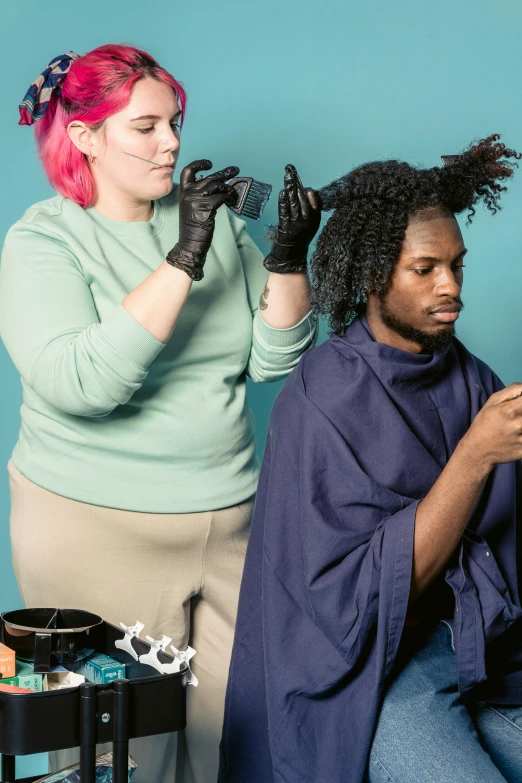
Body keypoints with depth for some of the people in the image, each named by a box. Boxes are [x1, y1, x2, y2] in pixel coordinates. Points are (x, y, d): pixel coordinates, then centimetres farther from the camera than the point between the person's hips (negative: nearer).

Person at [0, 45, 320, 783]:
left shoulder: (214, 219, 6)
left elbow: (273, 360, 4)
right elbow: (79, 384, -24)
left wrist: (288, 259, -12)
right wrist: (183, 262, -26)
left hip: (229, 520, 4)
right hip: (99, 532, -4)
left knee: (236, 720, 9)